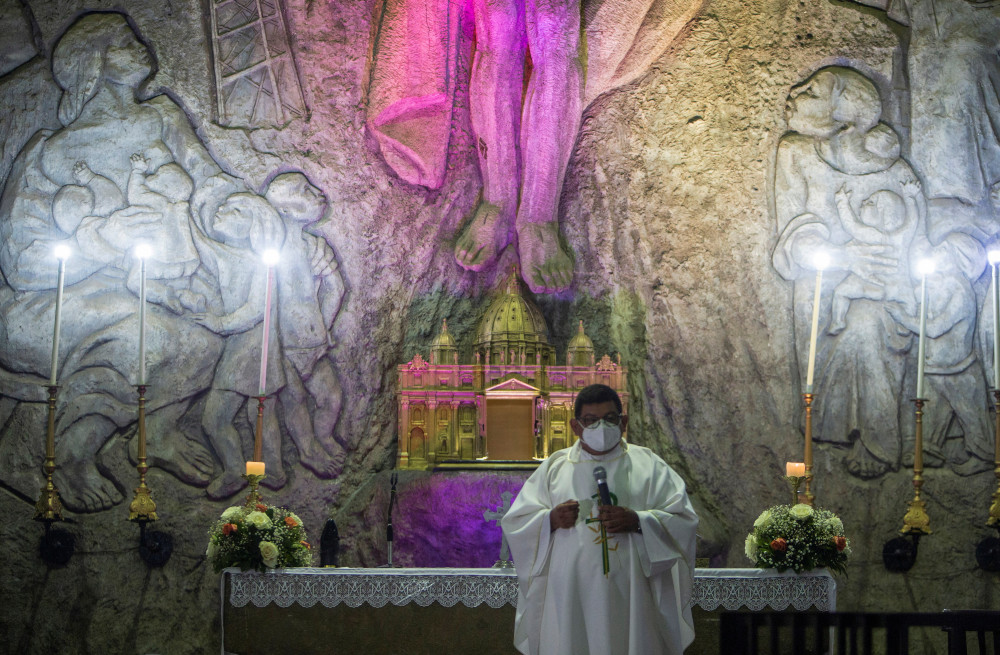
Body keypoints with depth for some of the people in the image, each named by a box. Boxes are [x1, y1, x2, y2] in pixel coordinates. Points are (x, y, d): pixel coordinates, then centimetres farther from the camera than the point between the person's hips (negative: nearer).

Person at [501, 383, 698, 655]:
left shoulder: (648, 466, 10)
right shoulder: (555, 467, 13)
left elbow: (683, 520, 2)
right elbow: (514, 521, 10)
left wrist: (638, 520, -14)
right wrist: (550, 519, -9)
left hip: (628, 598, -1)